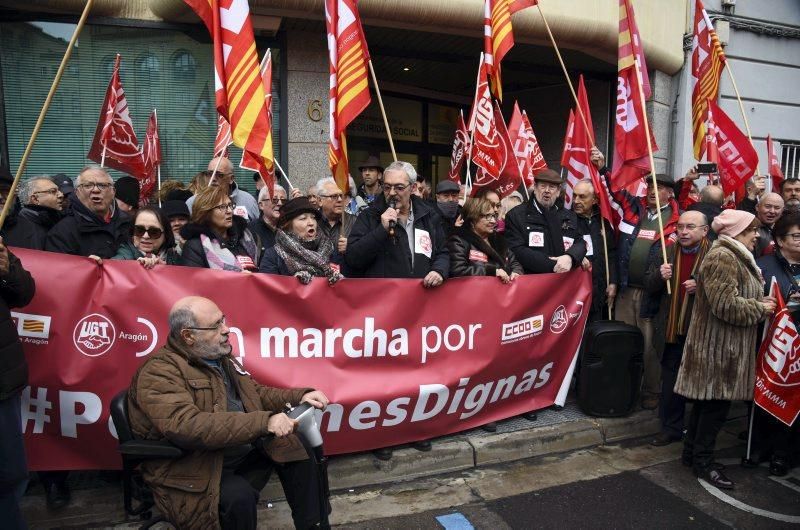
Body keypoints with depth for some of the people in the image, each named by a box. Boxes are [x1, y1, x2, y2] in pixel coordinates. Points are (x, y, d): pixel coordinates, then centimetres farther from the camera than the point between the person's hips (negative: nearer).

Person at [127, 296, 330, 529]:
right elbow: (188, 427, -33)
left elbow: (257, 394, 19)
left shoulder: (221, 358, 10)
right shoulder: (159, 372, -18)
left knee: (295, 448, -1)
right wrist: (263, 422, -37)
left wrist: (299, 397, 1)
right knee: (238, 496, -33)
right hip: (196, 470, -8)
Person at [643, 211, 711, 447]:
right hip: (671, 330, 3)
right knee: (670, 383, 11)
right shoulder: (664, 252, 5)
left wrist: (701, 286, -22)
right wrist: (659, 275, -13)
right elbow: (648, 286, 7)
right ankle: (671, 428, 25)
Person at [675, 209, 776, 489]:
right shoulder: (722, 258, -19)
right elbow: (726, 304, -25)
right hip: (719, 345, -10)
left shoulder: (736, 257, 17)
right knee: (716, 404, -1)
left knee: (708, 401, 16)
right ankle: (703, 462, 12)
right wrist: (760, 308, -12)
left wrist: (762, 301, 10)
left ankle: (693, 453, 27)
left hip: (727, 346, 10)